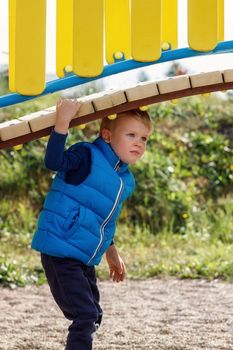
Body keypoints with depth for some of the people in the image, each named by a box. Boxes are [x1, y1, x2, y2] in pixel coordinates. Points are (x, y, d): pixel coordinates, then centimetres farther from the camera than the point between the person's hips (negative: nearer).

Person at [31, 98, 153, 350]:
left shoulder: (126, 181, 12)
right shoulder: (88, 156, -12)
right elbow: (54, 162, -31)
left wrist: (111, 254, 35)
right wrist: (62, 124, -42)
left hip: (84, 261, 9)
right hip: (59, 252, -9)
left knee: (92, 317, 18)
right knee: (85, 315, -15)